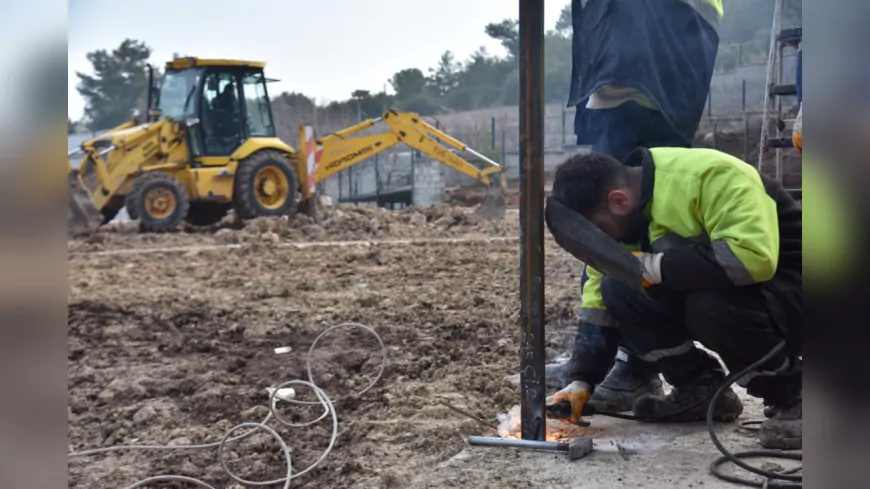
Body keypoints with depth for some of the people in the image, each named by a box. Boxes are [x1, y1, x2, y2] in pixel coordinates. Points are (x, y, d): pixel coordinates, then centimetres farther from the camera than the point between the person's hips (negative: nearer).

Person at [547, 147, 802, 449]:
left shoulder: (710, 176, -30)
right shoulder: (623, 214, -5)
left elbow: (754, 256, -41)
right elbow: (599, 295, 0)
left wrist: (656, 266, -31)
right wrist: (582, 381, -6)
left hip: (788, 288, -7)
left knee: (711, 308, -37)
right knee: (619, 291, -14)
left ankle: (792, 396, -9)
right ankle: (701, 388, 4)